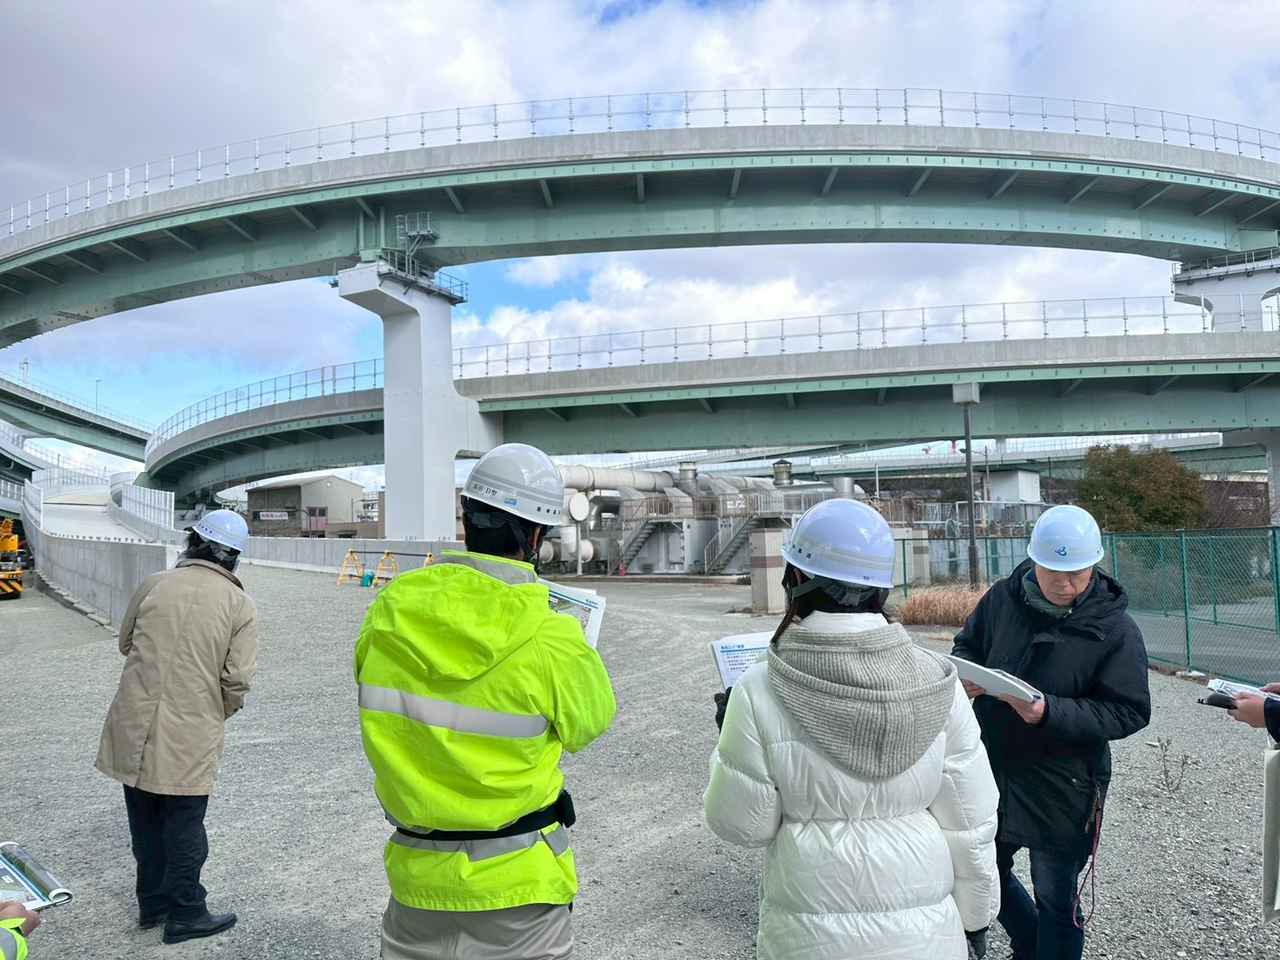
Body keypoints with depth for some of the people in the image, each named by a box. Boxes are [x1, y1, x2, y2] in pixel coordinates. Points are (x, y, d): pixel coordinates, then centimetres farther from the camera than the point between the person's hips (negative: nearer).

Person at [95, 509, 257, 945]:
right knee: (184, 826, 11)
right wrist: (219, 712, 8)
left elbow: (125, 643, 13)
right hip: (191, 735, -3)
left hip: (133, 727, 4)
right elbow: (237, 680, -12)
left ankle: (152, 903, 36)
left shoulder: (153, 584, -2)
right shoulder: (240, 605, -10)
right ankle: (184, 914, 24)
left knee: (145, 820, 20)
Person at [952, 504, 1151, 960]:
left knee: (1055, 898, 13)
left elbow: (1128, 712, -16)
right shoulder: (1003, 597, -6)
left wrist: (1049, 712, -29)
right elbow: (967, 645, 9)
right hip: (992, 769, 5)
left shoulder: (1115, 628, -16)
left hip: (1061, 787, -5)